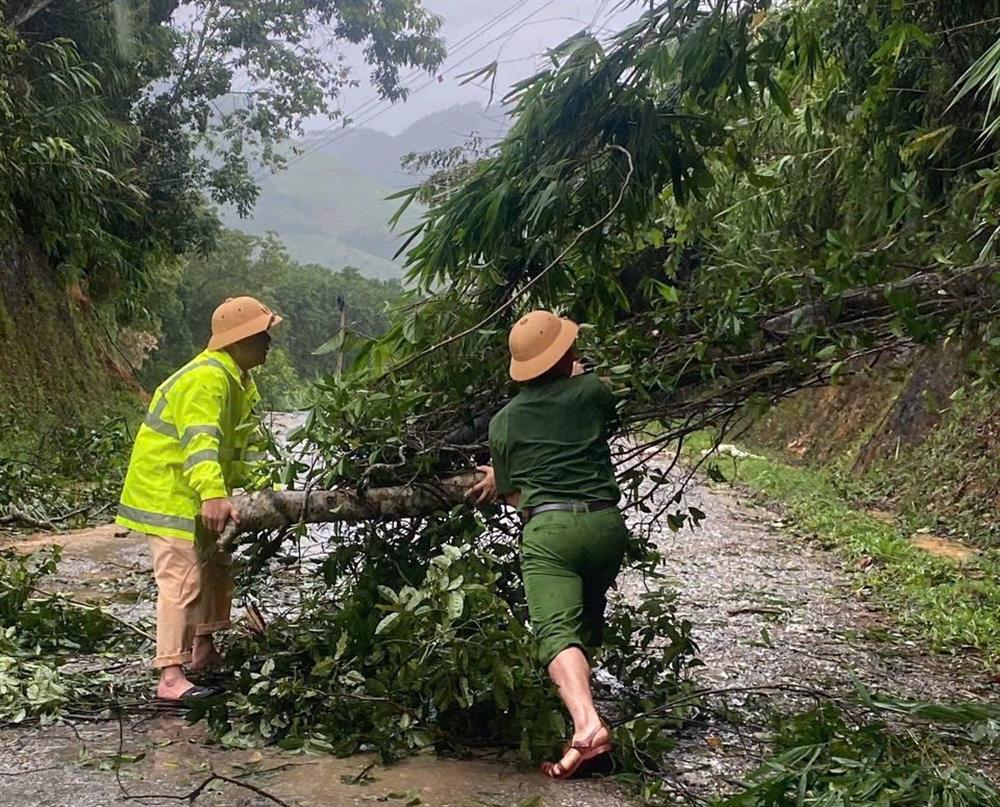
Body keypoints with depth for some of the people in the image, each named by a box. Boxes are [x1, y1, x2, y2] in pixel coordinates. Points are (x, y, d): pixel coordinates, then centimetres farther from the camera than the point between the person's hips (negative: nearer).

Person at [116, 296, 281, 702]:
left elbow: (235, 442, 16)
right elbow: (200, 441, -40)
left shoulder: (238, 378, 9)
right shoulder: (206, 379, -25)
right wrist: (214, 496, -52)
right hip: (167, 492, -11)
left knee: (216, 566, 19)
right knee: (182, 579, -15)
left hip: (197, 494, 11)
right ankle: (171, 677, -15)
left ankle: (203, 649, 34)